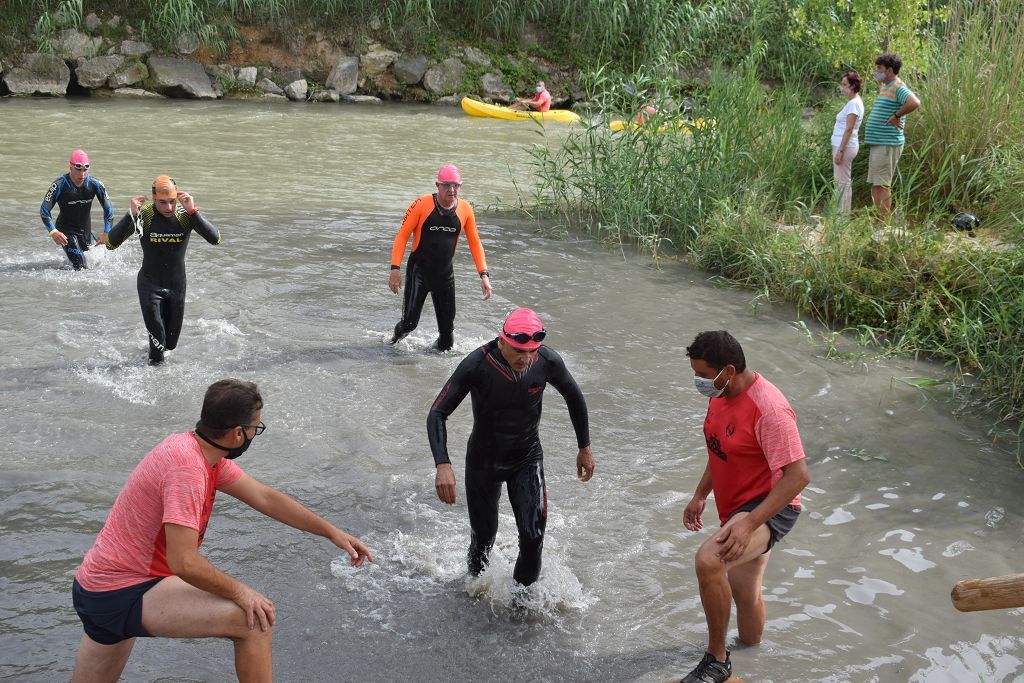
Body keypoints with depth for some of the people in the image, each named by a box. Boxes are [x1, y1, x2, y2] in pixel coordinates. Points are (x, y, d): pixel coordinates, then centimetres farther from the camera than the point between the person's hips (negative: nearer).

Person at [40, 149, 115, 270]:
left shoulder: (95, 184, -10)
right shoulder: (59, 185, -19)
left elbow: (108, 209, 2)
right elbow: (44, 210, -13)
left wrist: (106, 232, -5)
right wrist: (53, 231, -25)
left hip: (86, 231, 4)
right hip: (66, 231, -4)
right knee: (80, 266, -21)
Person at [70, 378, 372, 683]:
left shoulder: (202, 450, 4)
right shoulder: (188, 466, -26)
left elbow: (264, 497, 9)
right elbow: (183, 562, -30)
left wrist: (332, 532, 10)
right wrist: (240, 591, -16)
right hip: (123, 594, -10)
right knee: (254, 620, -19)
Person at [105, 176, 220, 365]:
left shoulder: (185, 215, -13)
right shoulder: (143, 215, -17)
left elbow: (215, 239, -25)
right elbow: (111, 244, -23)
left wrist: (193, 211, -33)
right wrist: (131, 214, -33)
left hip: (177, 285, 3)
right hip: (150, 285, -2)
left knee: (170, 344, 16)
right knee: (158, 341, -12)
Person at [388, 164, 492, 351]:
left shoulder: (466, 211, -1)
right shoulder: (422, 205, -11)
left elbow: (475, 243, 8)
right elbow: (402, 236, -7)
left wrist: (484, 274, -2)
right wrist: (395, 268, -16)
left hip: (445, 273, 3)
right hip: (419, 271, -3)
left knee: (447, 326, 4)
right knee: (410, 322, -7)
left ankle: (441, 349, 34)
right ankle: (397, 336, 27)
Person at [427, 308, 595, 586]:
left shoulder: (548, 362, -19)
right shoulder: (476, 365, -27)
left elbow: (574, 397, 2)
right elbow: (437, 414, -24)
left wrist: (585, 447, 10)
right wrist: (443, 465, -38)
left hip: (527, 459, 1)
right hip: (483, 460, -1)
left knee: (533, 536, -11)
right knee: (484, 537, 11)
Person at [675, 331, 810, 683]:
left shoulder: (768, 409, -27)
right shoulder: (721, 394, 0)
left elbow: (798, 476, -29)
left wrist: (748, 523, -34)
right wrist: (700, 495, 15)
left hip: (769, 508, -9)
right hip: (736, 506, 9)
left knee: (708, 560, -31)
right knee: (743, 591, 22)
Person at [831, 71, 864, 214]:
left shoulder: (854, 103, -15)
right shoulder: (854, 102, 16)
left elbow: (849, 130, -19)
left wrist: (840, 151, -21)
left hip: (845, 146, -10)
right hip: (843, 145, 10)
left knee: (843, 181, -6)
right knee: (841, 181, 13)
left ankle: (844, 214, -3)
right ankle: (843, 212, 17)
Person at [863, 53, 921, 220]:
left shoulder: (898, 87, -13)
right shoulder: (885, 87, 18)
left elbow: (914, 103, -31)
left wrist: (896, 116, -21)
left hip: (887, 144, -11)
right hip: (876, 143, 11)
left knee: (882, 185, -9)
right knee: (875, 185, 13)